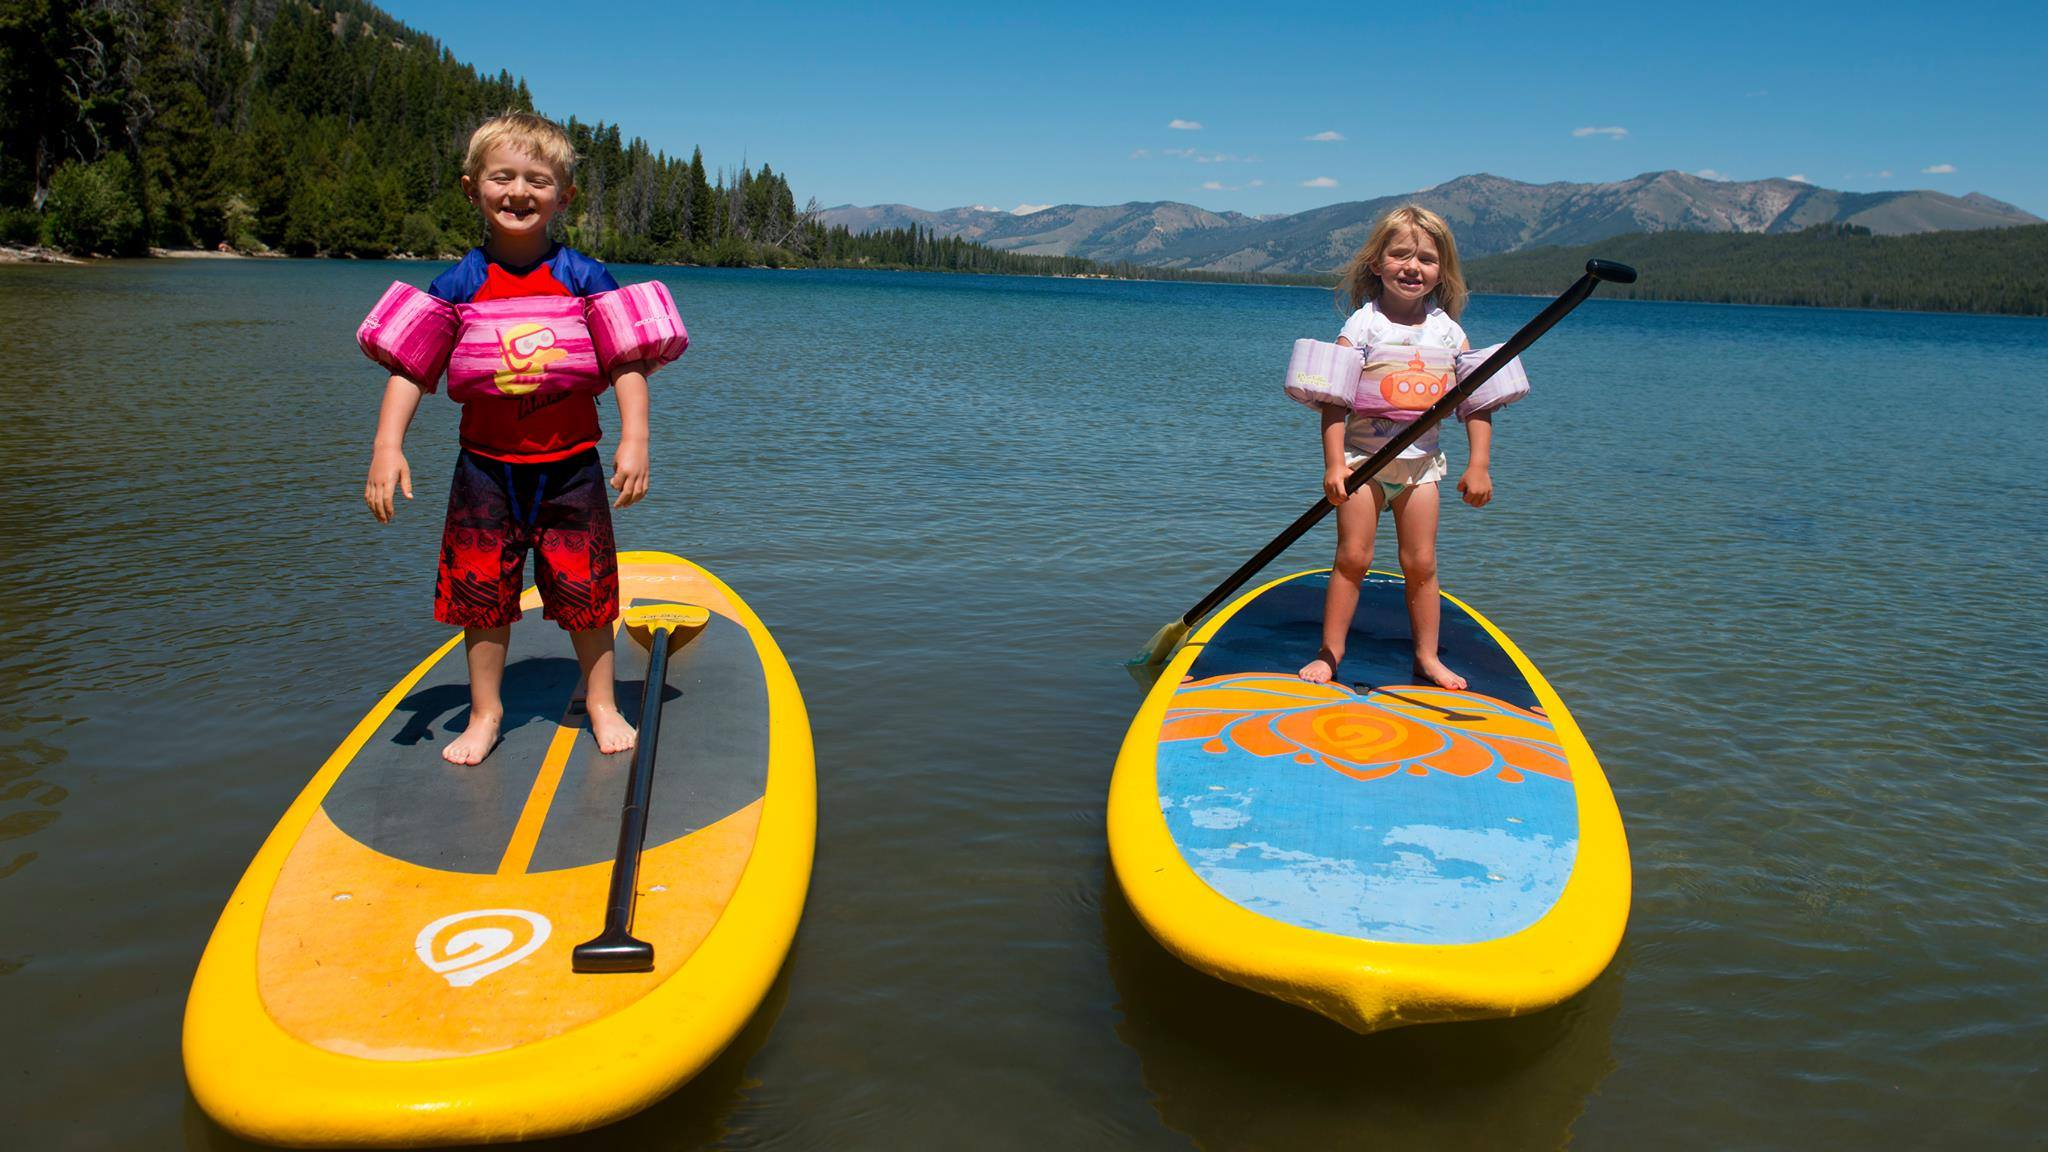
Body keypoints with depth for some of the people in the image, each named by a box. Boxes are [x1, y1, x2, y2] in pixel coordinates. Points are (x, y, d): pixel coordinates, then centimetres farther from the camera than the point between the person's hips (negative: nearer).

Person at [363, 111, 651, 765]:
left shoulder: (584, 278, -3)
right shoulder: (458, 286, -2)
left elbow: (627, 362, -4)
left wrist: (634, 440, -14)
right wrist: (388, 447, -13)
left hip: (571, 467, -1)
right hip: (487, 467, 1)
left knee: (585, 590, 6)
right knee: (483, 592, 8)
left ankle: (601, 704, 25)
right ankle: (485, 713, 25)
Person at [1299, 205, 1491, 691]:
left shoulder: (1448, 332, 0)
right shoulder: (1362, 324, -9)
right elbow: (1333, 398, -13)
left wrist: (1478, 465, -8)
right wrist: (1334, 463, -21)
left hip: (1420, 462, 3)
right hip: (1362, 457, -2)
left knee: (1420, 563, 6)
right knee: (1353, 557, -3)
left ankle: (1427, 656, 19)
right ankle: (1330, 651, 8)